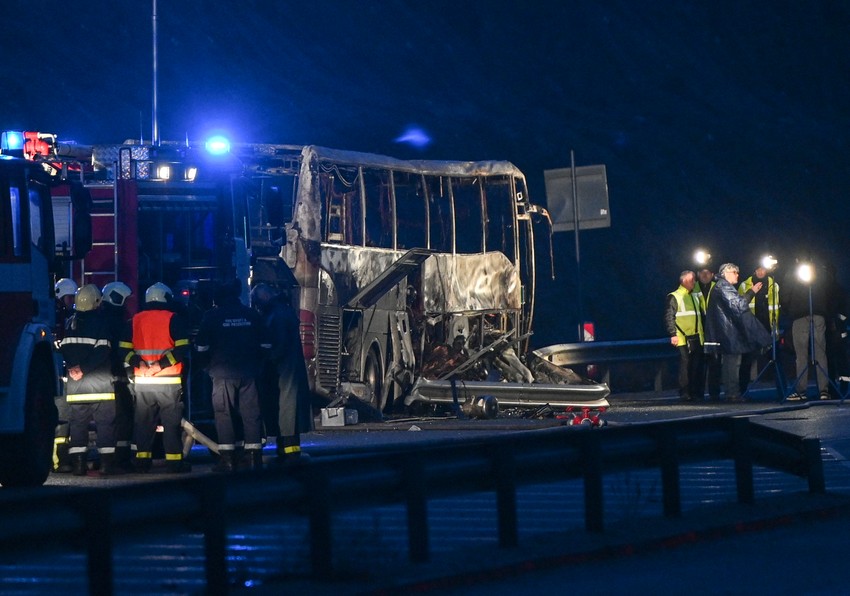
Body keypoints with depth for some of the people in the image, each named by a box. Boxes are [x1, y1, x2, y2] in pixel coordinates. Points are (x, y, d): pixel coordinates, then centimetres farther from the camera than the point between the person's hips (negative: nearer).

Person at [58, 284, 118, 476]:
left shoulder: (70, 323, 8)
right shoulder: (101, 321, -7)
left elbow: (63, 349, 4)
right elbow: (103, 351, -16)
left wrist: (73, 366, -3)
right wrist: (84, 369, -13)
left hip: (75, 381, 4)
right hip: (100, 379, -4)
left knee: (77, 422, 8)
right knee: (105, 422, 1)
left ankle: (77, 463, 3)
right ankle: (106, 462, -4)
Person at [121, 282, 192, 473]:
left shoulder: (135, 321, 9)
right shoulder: (174, 319, -4)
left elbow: (125, 350, 5)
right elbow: (182, 350, -13)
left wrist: (139, 363, -7)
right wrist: (161, 365, -15)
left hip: (142, 381, 4)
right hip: (168, 381, -4)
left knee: (143, 422, 11)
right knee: (172, 422, 1)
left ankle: (142, 461, 11)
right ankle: (174, 462, -1)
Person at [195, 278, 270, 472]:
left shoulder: (212, 316, -2)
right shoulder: (253, 316, 7)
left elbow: (202, 347, 0)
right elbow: (265, 345, 11)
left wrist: (207, 366, 15)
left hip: (223, 374, -3)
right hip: (249, 373, 3)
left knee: (224, 414, 1)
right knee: (251, 413, 5)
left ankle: (227, 458, -3)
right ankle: (253, 456, 5)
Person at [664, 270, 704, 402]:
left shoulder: (694, 297, 21)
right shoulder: (674, 297, -3)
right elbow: (669, 317, -9)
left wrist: (702, 333, 19)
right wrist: (673, 334, -17)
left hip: (697, 338, 7)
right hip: (683, 338, -7)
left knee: (697, 366, 5)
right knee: (685, 366, -6)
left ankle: (696, 392, 10)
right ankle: (684, 393, -2)